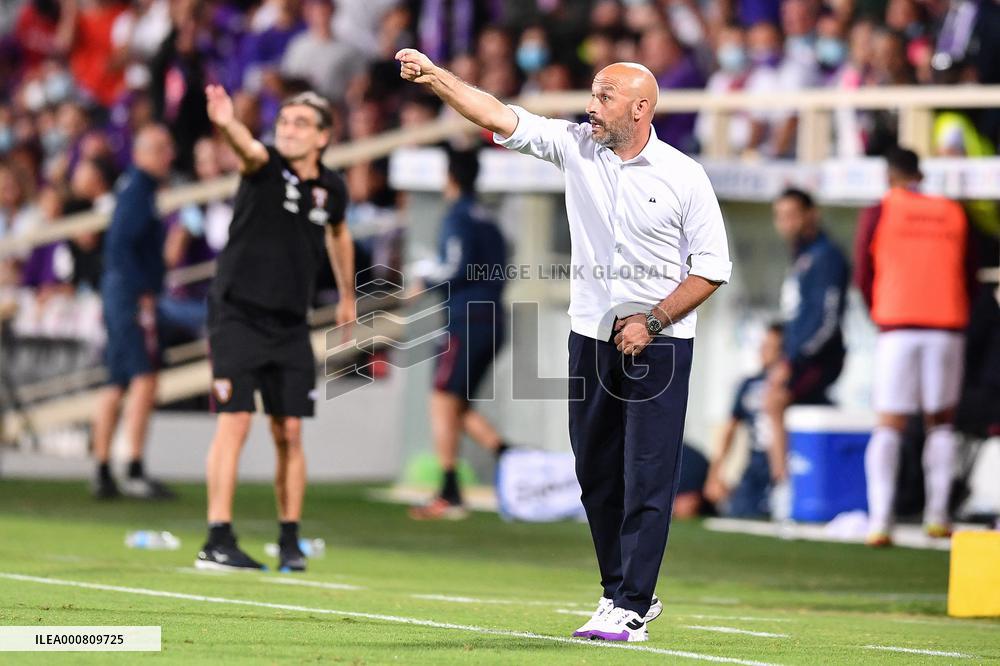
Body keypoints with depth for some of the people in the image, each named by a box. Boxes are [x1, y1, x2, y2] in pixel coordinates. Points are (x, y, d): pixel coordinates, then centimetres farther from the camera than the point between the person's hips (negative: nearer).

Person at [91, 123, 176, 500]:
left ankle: (103, 475, 14)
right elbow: (121, 245, -19)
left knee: (116, 385, 11)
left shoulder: (134, 188, 18)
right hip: (133, 297, -11)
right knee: (144, 380, -15)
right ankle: (135, 473, -20)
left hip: (118, 294, 11)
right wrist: (144, 294, -20)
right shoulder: (138, 190, -11)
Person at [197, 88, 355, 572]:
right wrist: (227, 123, -58)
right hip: (238, 314, -4)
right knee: (235, 423, -11)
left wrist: (347, 296, 33)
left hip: (291, 326, 4)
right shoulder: (265, 168, -10)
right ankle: (218, 541, -10)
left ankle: (290, 542, 14)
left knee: (289, 432, 4)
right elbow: (249, 148, -35)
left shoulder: (332, 189, 5)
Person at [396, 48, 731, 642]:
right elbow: (499, 117, -7)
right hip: (592, 336, 4)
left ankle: (630, 610, -3)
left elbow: (713, 266, -6)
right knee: (597, 474, 9)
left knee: (648, 478, -6)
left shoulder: (684, 176, -8)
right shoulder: (576, 146, 1)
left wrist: (654, 321, -12)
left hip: (659, 343, -4)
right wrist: (434, 75, -19)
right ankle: (622, 590, 22)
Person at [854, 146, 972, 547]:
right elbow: (969, 279, 13)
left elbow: (863, 280, 7)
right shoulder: (953, 214, 11)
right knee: (941, 423, 15)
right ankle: (937, 514, 8)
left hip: (897, 329, -2)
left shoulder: (878, 213, 4)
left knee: (889, 427, 0)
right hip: (947, 326, 2)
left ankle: (880, 519, -14)